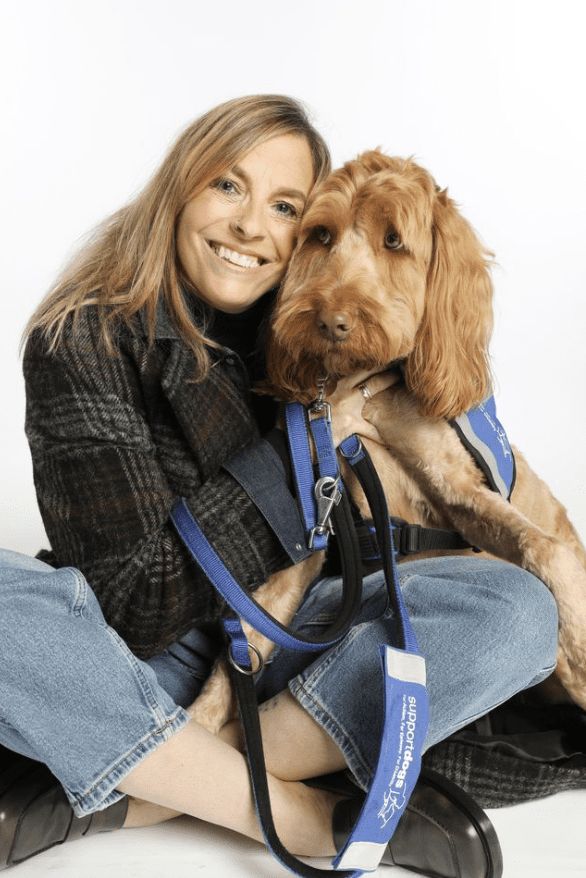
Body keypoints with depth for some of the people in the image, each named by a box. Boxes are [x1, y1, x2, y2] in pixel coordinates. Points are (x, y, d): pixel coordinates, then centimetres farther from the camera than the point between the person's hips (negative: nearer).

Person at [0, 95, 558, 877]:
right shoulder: (83, 343, -11)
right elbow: (137, 603, -18)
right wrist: (303, 443, -16)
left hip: (291, 638, 4)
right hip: (143, 657, -3)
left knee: (518, 610, -21)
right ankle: (300, 812, -21)